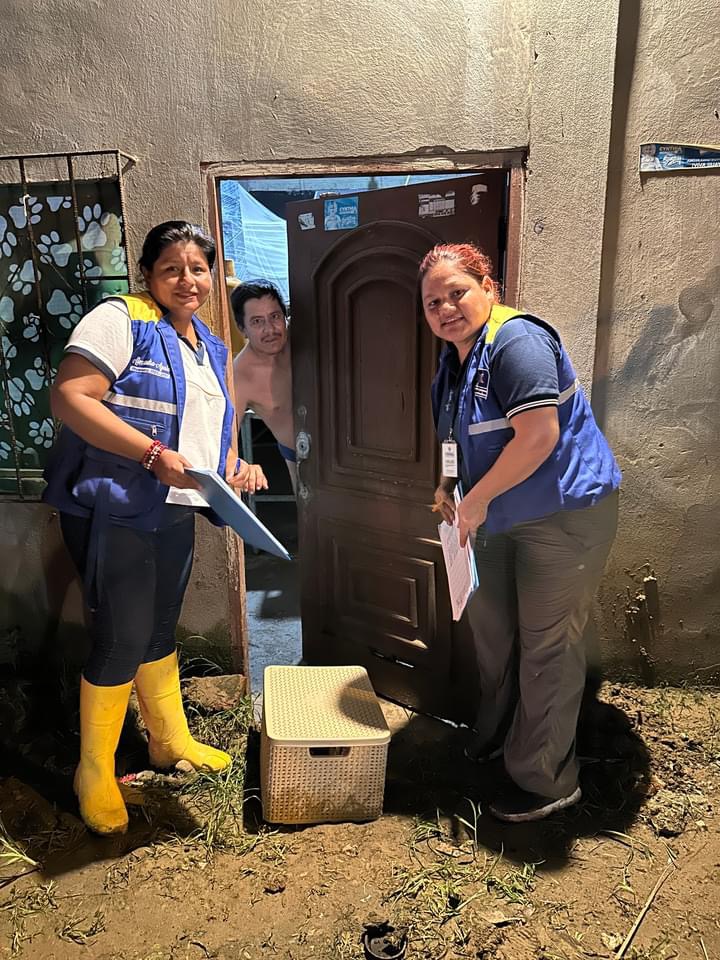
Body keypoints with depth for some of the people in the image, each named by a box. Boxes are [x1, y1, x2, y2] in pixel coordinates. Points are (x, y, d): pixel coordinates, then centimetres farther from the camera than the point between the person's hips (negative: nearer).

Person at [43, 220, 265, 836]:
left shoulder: (210, 346, 16)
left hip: (175, 510, 7)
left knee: (161, 628, 19)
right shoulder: (120, 319, -9)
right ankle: (94, 773, 19)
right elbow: (69, 398, -18)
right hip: (112, 508, -7)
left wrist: (234, 463, 6)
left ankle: (171, 739, 37)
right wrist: (154, 455, -25)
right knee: (122, 638, -3)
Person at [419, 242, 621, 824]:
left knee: (546, 644, 0)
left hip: (565, 514, -9)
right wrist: (449, 484, 6)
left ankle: (546, 782, 20)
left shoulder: (517, 340, -20)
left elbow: (538, 435, -29)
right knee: (490, 623, 20)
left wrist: (477, 498, -21)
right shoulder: (454, 359, 9)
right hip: (502, 517, 10)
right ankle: (496, 733, 44)